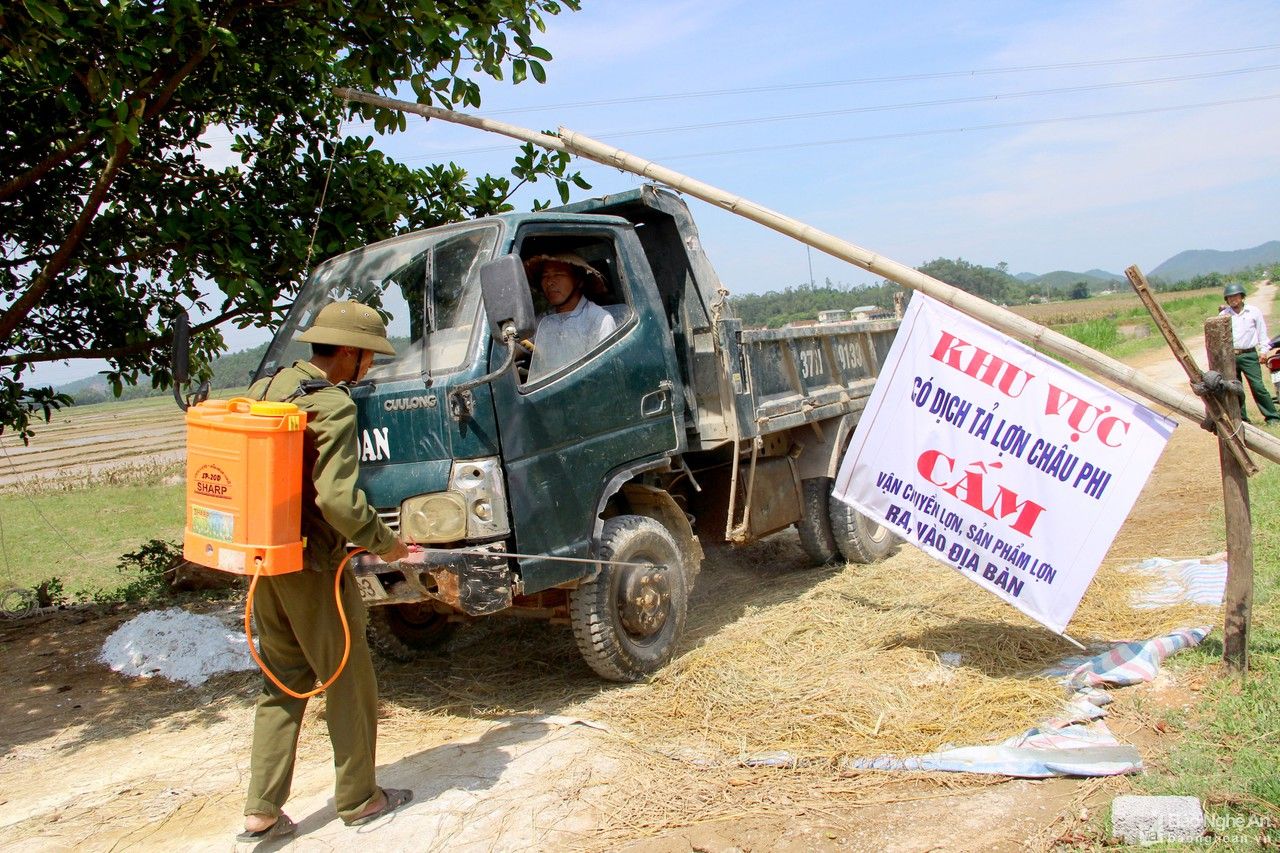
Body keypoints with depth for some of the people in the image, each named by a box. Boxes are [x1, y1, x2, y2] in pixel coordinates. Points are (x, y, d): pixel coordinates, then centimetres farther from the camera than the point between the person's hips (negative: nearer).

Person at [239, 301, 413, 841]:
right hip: (312, 564, -8)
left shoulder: (265, 387, 8)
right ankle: (358, 799, 23)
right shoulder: (333, 406, -18)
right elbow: (338, 499, -26)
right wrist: (384, 543, -12)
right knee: (349, 680, 9)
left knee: (282, 680, 18)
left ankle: (262, 810, 20)